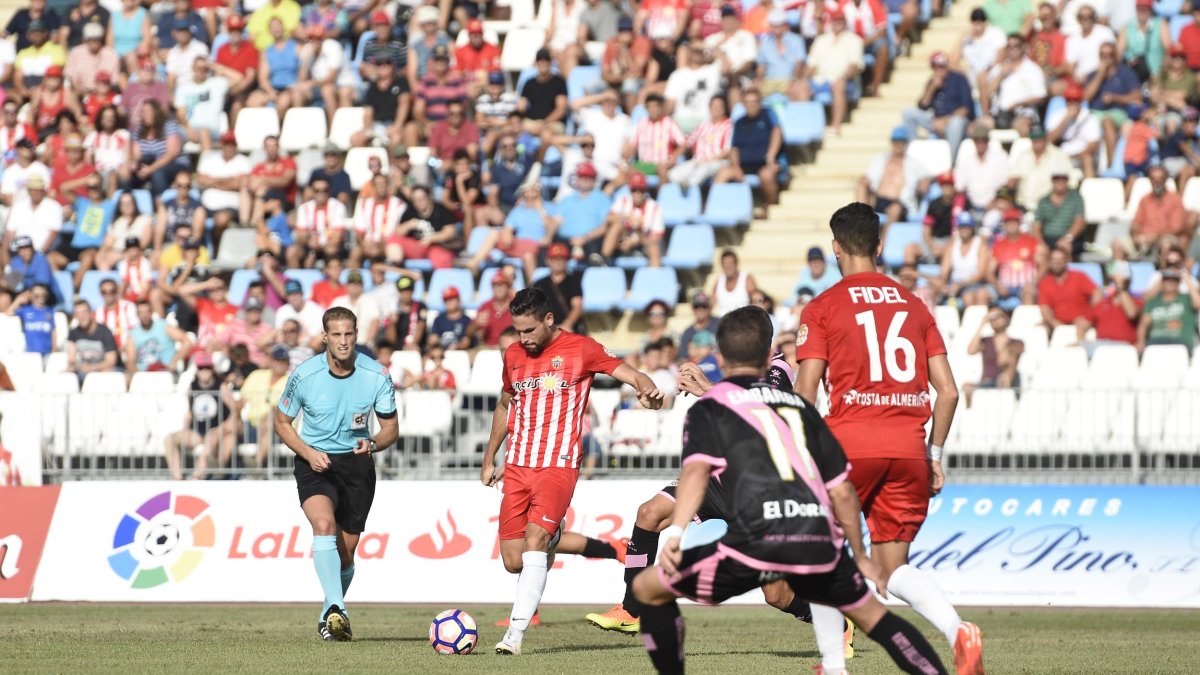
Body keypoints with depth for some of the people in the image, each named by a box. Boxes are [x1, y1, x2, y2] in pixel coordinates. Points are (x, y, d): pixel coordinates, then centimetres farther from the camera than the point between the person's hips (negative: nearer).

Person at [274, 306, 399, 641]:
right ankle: (337, 609, -36)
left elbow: (391, 427, 1)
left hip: (357, 463, 2)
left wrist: (373, 444, -21)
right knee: (324, 524, -30)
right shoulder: (303, 375, -12)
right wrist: (309, 453, -15)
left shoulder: (376, 375, -9)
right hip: (315, 463, -2)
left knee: (345, 553, 5)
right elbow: (282, 422, 1)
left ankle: (329, 617, 29)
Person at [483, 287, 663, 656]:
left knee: (534, 540, -22)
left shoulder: (581, 349, -4)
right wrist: (489, 459, 26)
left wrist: (647, 388, -36)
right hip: (517, 467, 5)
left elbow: (628, 372, -13)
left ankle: (516, 633, -24)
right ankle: (551, 538, 35)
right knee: (514, 562, 0)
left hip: (558, 466, -5)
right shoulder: (513, 355, 12)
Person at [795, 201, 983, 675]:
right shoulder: (913, 305, 14)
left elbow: (806, 392, -5)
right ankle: (958, 631, -15)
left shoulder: (823, 308, 2)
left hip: (850, 441, -4)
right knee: (893, 569, 11)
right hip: (908, 447, 4)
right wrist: (935, 454, 18)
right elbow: (948, 391, 10)